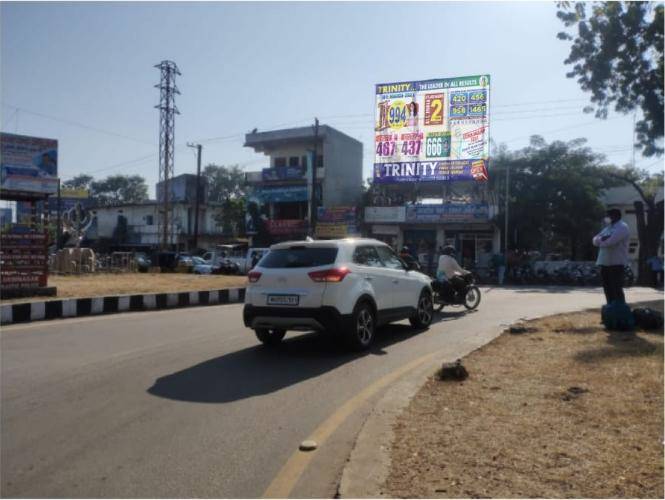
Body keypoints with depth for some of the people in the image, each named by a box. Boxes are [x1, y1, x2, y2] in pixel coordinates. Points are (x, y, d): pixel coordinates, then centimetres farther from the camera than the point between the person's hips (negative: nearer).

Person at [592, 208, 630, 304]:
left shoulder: (622, 227, -8)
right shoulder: (608, 227, 20)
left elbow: (610, 241, -21)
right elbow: (595, 240, 11)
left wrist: (600, 241, 0)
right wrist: (603, 238, -11)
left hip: (616, 263, -8)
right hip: (605, 262, 8)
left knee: (617, 289, -7)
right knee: (608, 289, 12)